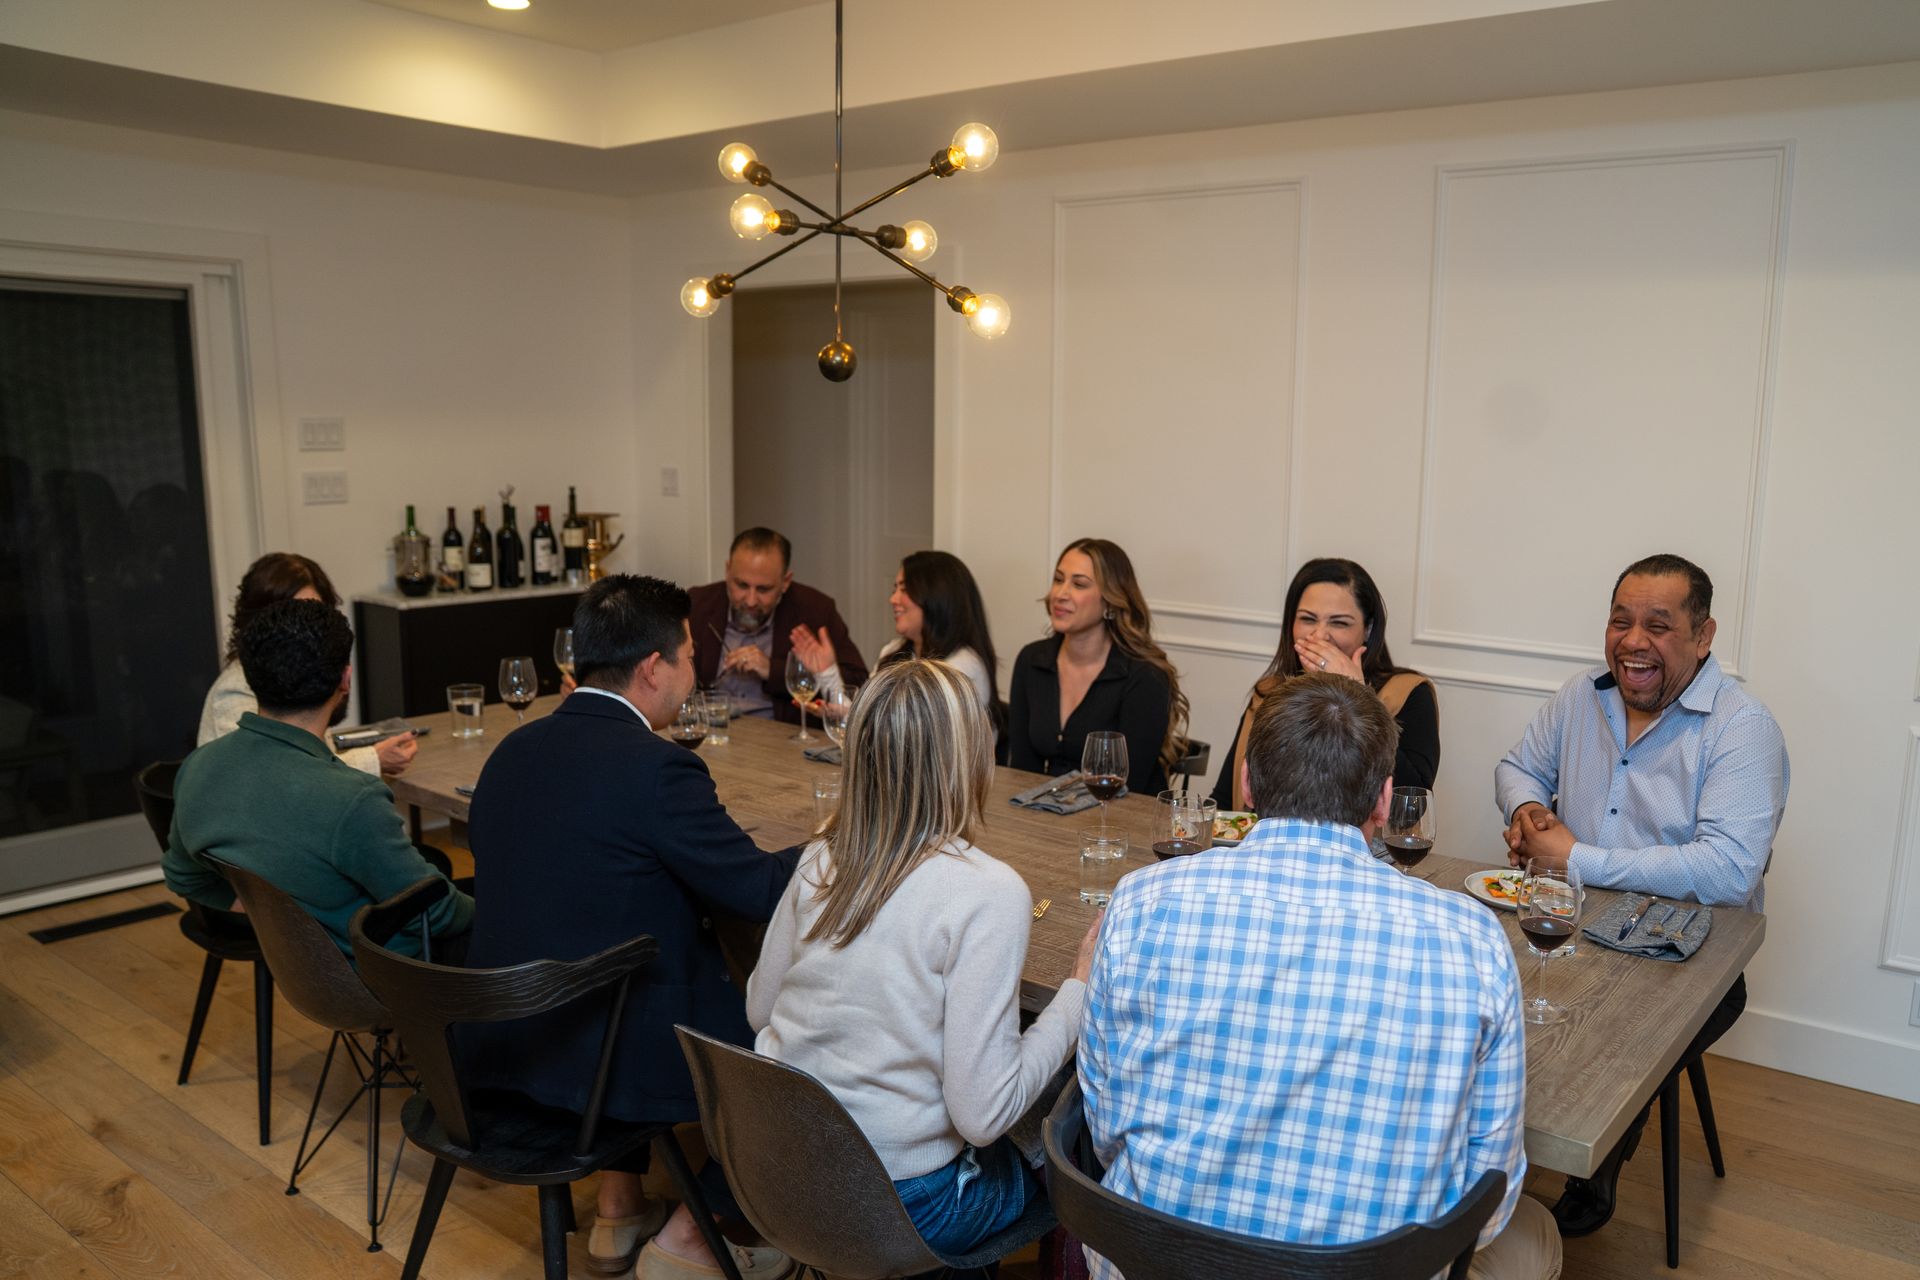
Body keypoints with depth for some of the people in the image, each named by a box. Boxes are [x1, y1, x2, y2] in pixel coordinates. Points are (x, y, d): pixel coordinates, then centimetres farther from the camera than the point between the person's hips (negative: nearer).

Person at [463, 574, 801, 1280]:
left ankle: (619, 1213, 35)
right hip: (601, 1054, -7)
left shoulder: (513, 749, 2)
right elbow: (759, 891, -15)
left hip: (498, 1041, 8)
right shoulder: (657, 769, -21)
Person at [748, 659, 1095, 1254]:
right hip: (895, 1209, -6)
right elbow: (981, 1115, -22)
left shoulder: (821, 859, -6)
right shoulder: (989, 893, -24)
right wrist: (1080, 990, -12)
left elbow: (759, 1010, 8)